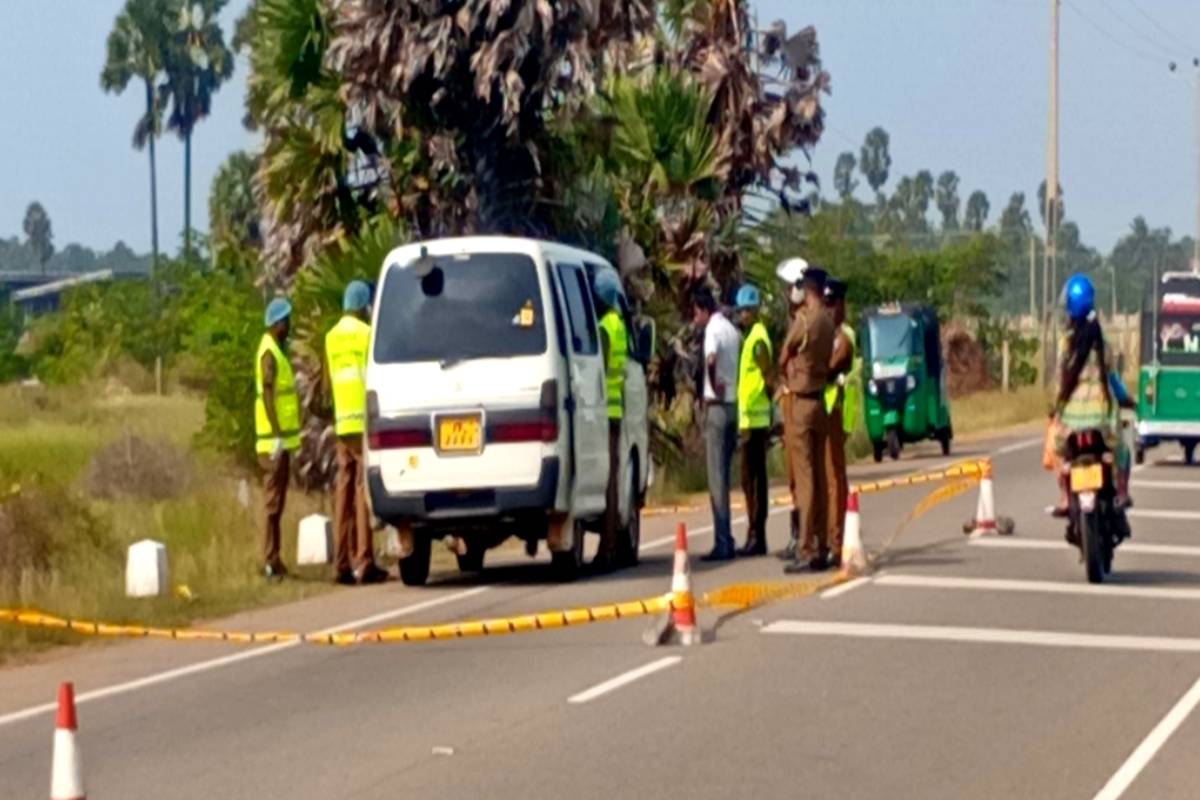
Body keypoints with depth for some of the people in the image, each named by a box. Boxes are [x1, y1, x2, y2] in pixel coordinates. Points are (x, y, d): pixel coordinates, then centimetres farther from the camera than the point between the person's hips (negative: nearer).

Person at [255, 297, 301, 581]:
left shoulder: (277, 350, 18)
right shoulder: (269, 353, -14)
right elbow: (267, 395, -21)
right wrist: (277, 435, -24)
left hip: (282, 438, 10)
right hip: (275, 439, -10)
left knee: (276, 500, 12)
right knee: (272, 500, -9)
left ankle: (274, 560, 16)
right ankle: (270, 562, -9)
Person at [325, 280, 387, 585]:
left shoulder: (331, 337, 13)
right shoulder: (367, 333, -7)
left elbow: (328, 382, 15)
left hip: (342, 422, 6)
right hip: (364, 420, -6)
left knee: (344, 491, 6)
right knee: (363, 490, -7)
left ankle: (342, 564, 5)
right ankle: (364, 563, -9)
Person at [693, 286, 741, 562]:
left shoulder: (713, 330, -13)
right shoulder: (731, 330, 14)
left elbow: (711, 361, -31)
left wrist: (714, 386, -17)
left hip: (717, 407, -8)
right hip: (733, 404, 8)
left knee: (717, 477, -6)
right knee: (722, 475, 13)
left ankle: (723, 543, -8)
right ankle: (725, 540, 15)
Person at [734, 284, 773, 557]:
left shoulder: (758, 340, -13)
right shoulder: (748, 337, 17)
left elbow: (769, 379, -19)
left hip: (755, 418, -10)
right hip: (749, 418, 10)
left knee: (753, 477, -7)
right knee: (750, 478, 12)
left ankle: (757, 536, -6)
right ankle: (754, 535, 16)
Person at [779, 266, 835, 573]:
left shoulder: (804, 318, -14)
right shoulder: (827, 320, 8)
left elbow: (782, 359, -3)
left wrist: (789, 373, 15)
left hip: (801, 401, -7)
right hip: (820, 399, 7)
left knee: (805, 477, -8)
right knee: (819, 475, 11)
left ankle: (808, 550, -10)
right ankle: (821, 547, 14)